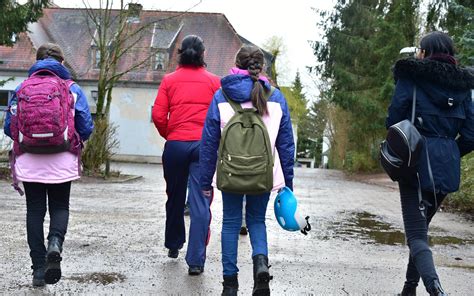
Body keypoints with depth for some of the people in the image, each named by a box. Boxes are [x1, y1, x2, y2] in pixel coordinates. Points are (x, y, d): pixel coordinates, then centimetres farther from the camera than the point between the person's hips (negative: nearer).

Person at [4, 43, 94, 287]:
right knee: (60, 207, 14)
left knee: (35, 210, 9)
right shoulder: (72, 89, 2)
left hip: (29, 162, 1)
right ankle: (55, 243, -16)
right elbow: (86, 128, -1)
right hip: (62, 163, -1)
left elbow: (9, 127, 4)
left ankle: (39, 267, 8)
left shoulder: (22, 88, 4)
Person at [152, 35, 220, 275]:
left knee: (175, 198, 19)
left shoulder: (169, 80, 5)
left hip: (175, 145, 2)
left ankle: (173, 245, 34)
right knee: (200, 203, -3)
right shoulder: (214, 81, 4)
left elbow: (158, 115, -1)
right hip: (204, 145, -1)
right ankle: (196, 260, -7)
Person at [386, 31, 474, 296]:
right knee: (422, 226, 21)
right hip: (448, 169, 5)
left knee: (416, 234, -6)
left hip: (417, 165, -5)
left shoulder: (411, 77, -3)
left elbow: (394, 121, -8)